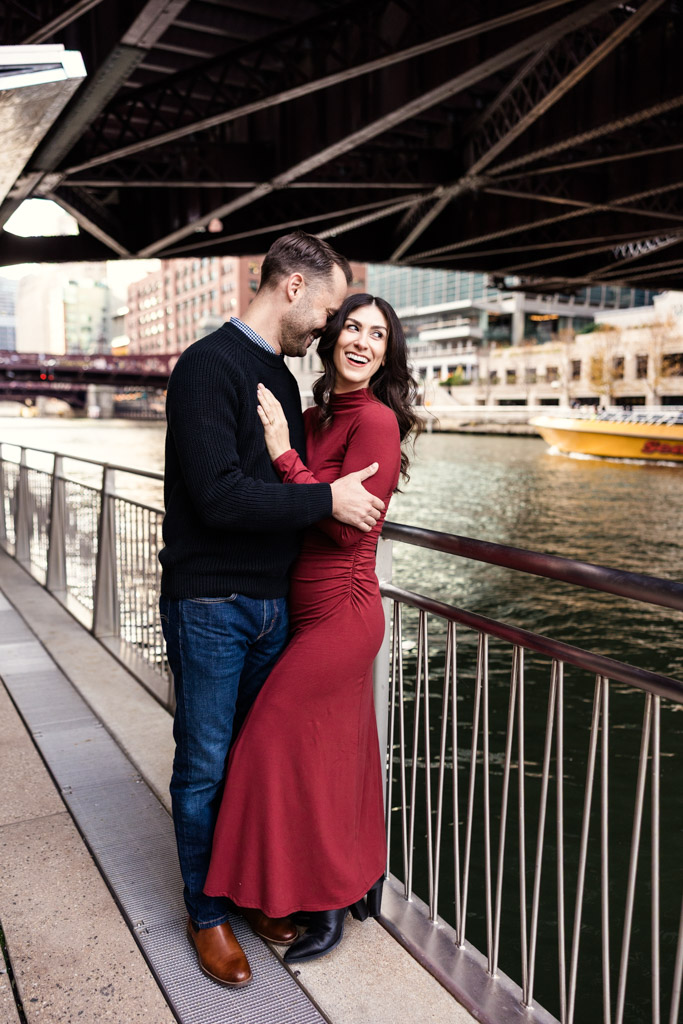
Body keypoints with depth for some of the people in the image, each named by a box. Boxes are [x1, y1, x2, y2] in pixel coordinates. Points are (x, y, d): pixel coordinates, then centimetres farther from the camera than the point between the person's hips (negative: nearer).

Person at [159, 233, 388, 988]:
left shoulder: (281, 376, 14)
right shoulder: (211, 365, -13)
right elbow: (219, 494, -23)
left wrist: (345, 493, 8)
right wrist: (327, 499, -17)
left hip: (271, 603, 8)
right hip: (210, 605, -7)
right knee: (206, 767, 7)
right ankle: (207, 914, 25)